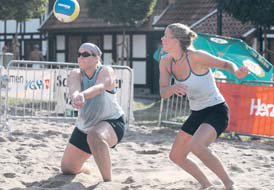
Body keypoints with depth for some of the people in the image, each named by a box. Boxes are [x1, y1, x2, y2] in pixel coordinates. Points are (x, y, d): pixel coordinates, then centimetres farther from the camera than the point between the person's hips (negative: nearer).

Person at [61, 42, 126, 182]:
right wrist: (75, 96, -57)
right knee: (67, 169, 12)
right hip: (84, 126, 6)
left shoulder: (106, 71, -17)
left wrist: (82, 95, -61)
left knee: (94, 136, -41)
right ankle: (84, 171, 50)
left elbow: (99, 87, -39)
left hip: (111, 122, -5)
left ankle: (108, 181, -29)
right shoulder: (76, 74, -8)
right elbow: (73, 88, -32)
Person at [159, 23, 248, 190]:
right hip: (197, 114, 8)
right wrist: (173, 88, -33)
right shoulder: (166, 62, -2)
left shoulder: (195, 57, -21)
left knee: (196, 146, -33)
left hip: (217, 111, -8)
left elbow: (226, 64, -11)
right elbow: (163, 93, -9)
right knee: (176, 156, 11)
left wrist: (237, 72, -33)